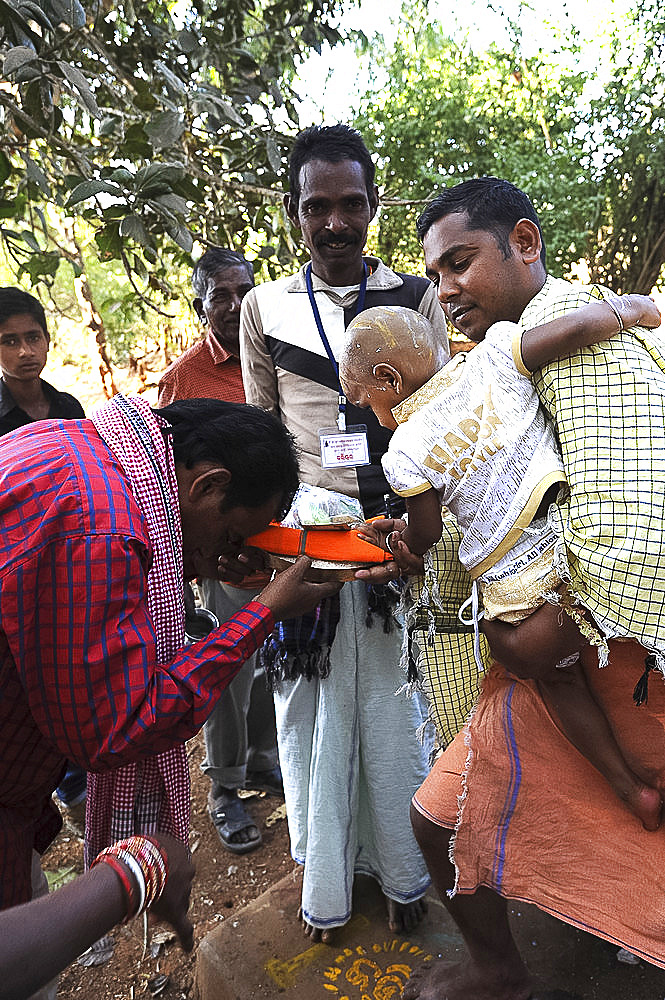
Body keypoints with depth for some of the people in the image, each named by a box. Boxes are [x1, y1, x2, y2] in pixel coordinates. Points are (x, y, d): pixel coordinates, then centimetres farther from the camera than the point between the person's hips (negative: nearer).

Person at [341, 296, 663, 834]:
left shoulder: (405, 453, -4)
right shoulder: (494, 357, -4)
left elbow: (426, 535, 7)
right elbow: (582, 325, -14)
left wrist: (399, 543, 29)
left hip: (514, 591, 0)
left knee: (554, 673, 22)